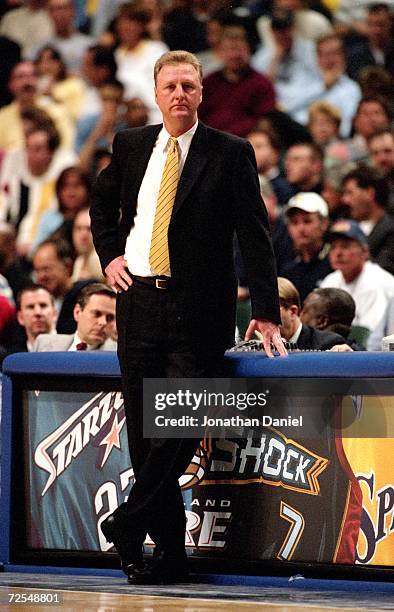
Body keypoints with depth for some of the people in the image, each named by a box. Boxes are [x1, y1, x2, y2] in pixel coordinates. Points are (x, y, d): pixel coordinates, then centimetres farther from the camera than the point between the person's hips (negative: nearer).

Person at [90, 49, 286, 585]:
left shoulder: (231, 154, -1)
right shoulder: (131, 145, 10)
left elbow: (254, 234, -4)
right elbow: (102, 203, 29)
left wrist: (266, 311, -10)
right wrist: (110, 254, 12)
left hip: (197, 307, -4)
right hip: (138, 297, 4)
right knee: (144, 431, 3)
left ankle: (129, 524, 1)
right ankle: (169, 548, 10)